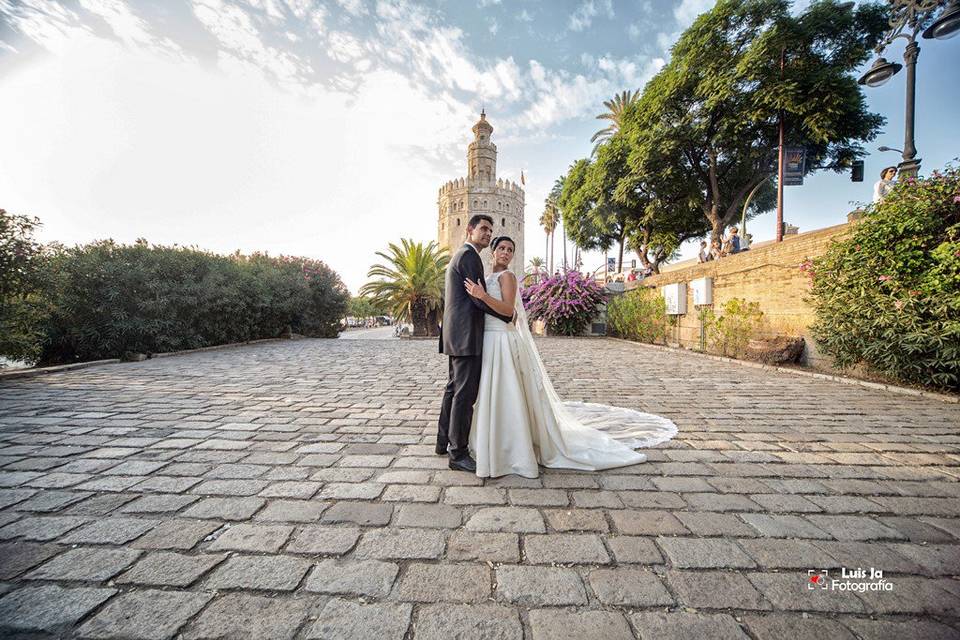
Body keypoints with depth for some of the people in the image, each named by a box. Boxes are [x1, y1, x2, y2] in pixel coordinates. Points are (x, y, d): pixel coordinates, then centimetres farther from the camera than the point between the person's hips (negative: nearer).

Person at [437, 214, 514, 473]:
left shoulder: (458, 255, 22)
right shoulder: (469, 255, -10)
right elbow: (479, 298, -16)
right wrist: (509, 315, -4)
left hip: (455, 334, 11)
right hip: (466, 335, -11)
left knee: (453, 388, 16)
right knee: (465, 393, -6)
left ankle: (444, 441, 27)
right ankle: (458, 453, 3)